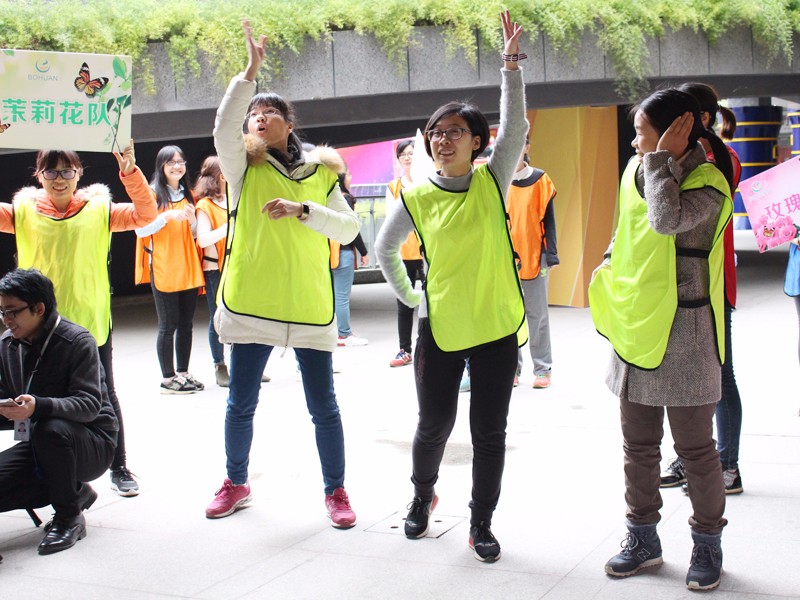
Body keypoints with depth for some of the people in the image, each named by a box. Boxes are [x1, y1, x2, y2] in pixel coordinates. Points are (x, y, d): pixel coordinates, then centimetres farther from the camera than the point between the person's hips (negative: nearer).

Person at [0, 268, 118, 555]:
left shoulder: (77, 341, -16)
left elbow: (90, 404, -27)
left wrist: (38, 407, -44)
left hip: (92, 445, -6)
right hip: (38, 446, 6)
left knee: (51, 430, -38)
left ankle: (69, 517, -15)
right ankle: (76, 493, 5)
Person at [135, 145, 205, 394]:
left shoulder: (188, 194, 15)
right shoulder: (152, 194, -2)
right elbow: (140, 230, -10)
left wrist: (192, 219, -3)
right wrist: (166, 216, -22)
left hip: (188, 268, 6)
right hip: (163, 270, -6)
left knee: (186, 324, 8)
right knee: (168, 325, -3)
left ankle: (183, 373, 17)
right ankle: (168, 378, 3)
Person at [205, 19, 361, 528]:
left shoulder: (321, 174, 9)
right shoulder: (243, 168, 5)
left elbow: (348, 229, 0)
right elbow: (223, 129, -16)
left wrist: (303, 209, -15)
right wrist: (250, 71, -20)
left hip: (310, 306, 0)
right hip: (250, 304, 0)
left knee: (324, 407, 4)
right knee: (241, 404, 9)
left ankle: (336, 491, 19)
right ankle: (237, 483, 29)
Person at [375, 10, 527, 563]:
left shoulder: (492, 181, -4)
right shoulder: (417, 197, -2)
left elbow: (516, 129, -19)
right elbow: (386, 249, 14)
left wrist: (512, 62, -27)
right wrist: (409, 297, 10)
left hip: (496, 329, 0)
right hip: (440, 329, 1)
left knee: (490, 433, 5)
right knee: (434, 425, 12)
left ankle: (482, 524, 21)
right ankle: (423, 495, 40)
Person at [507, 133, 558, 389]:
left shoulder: (540, 180, 3)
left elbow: (548, 220, 3)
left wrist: (550, 255, -3)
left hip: (533, 258, -1)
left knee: (537, 314, 2)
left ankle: (542, 368, 9)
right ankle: (512, 368, 13)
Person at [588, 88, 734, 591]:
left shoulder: (707, 182, -14)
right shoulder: (637, 171, 8)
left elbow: (667, 219, -33)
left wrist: (663, 157, -24)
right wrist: (608, 276, 16)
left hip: (682, 333, -7)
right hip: (635, 328, 7)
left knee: (695, 446, 4)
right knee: (638, 445, 14)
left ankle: (708, 545, 19)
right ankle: (644, 538, 27)